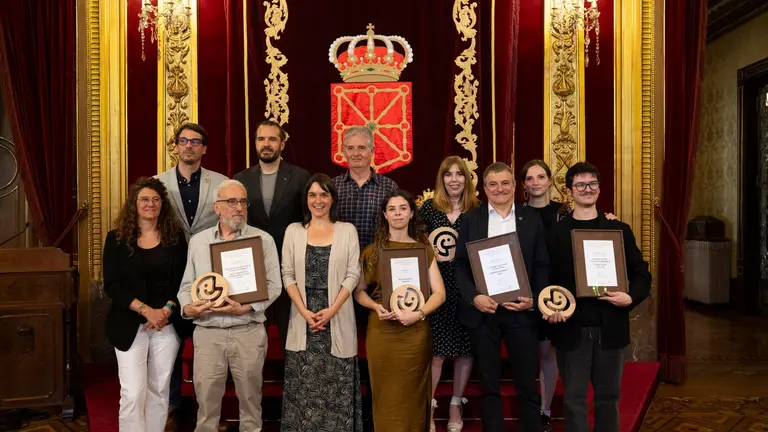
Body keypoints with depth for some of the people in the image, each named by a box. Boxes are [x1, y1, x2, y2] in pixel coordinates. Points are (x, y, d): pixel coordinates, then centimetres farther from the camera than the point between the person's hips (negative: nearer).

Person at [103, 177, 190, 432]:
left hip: (168, 324, 2)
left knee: (159, 390, 9)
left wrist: (167, 310, -12)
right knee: (132, 393, -4)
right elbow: (111, 285, -6)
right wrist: (146, 310, -16)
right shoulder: (117, 238, -1)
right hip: (130, 325, -2)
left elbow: (183, 280, 3)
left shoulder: (175, 237, 4)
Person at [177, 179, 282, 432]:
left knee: (250, 399, 11)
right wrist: (187, 308, -9)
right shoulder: (198, 241, 9)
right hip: (207, 333, 2)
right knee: (206, 401, 8)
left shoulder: (263, 239, 1)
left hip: (248, 332, -1)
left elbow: (273, 285, -4)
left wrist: (245, 308, -17)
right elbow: (187, 285, 11)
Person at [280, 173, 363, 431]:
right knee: (304, 386, 6)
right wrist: (304, 311, -9)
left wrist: (332, 310, -12)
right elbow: (288, 275, 3)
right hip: (303, 317, 1)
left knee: (337, 386, 4)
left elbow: (353, 274, -2)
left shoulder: (347, 230, 2)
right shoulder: (293, 231, 6)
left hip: (338, 317, -1)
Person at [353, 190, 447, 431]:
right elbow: (359, 291, 8)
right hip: (381, 332, 0)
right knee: (385, 397, 8)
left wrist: (418, 313, -15)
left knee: (411, 397, 8)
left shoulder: (424, 250, 6)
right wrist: (376, 307, -12)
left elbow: (439, 293, 1)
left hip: (415, 332, 0)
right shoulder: (372, 251, 5)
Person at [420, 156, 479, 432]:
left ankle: (456, 405, 26)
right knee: (436, 350, 0)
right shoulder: (428, 208, 2)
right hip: (436, 287, -1)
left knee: (465, 348, 9)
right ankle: (428, 406, 15)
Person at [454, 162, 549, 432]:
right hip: (482, 312, 0)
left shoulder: (531, 219, 7)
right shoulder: (470, 219, 5)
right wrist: (473, 297, -13)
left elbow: (542, 266, 5)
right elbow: (461, 265, 1)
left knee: (528, 386, 6)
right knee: (489, 386, 11)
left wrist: (534, 299, -10)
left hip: (521, 311, 0)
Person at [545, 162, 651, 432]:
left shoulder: (620, 230, 6)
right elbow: (546, 278, 4)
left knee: (608, 396, 14)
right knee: (574, 398, 5)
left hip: (610, 328, 2)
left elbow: (641, 273, 6)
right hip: (571, 329, -1)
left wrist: (631, 298, -13)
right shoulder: (556, 233, 3)